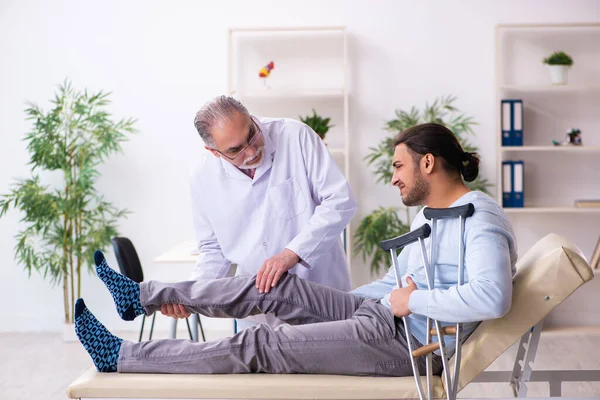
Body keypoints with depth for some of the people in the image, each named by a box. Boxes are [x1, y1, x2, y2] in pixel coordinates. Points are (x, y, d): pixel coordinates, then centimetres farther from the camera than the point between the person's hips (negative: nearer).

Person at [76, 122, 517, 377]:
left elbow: (492, 298, -34)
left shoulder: (480, 219, -17)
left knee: (260, 345, -9)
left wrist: (414, 300, -24)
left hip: (409, 345, -9)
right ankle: (143, 296, 14)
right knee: (277, 288, 5)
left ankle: (121, 357, -1)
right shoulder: (429, 215, 16)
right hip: (386, 319, 9)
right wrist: (330, 304, 19)